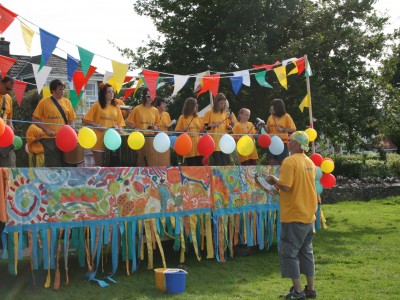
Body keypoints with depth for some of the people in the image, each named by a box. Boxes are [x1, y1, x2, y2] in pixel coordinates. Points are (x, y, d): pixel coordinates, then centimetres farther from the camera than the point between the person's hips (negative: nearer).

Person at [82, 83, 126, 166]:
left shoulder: (116, 107, 12)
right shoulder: (97, 105, 0)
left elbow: (120, 123, 13)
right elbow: (86, 121, -3)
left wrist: (117, 127, -9)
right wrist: (98, 126, -15)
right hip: (99, 140, -4)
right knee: (99, 165, 0)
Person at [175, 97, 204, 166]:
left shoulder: (197, 117, 9)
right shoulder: (182, 117, -1)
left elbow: (201, 130, 13)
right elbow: (177, 131, -1)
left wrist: (204, 129, -7)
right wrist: (183, 130, -19)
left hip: (198, 145, 3)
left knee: (200, 164, 3)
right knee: (189, 165, 2)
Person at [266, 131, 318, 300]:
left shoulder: (290, 161, -15)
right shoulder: (310, 162, 9)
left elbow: (286, 186, -22)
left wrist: (274, 180, -3)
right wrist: (278, 182, 18)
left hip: (293, 216, -7)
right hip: (309, 215, 8)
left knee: (289, 252, 1)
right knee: (306, 251, 15)